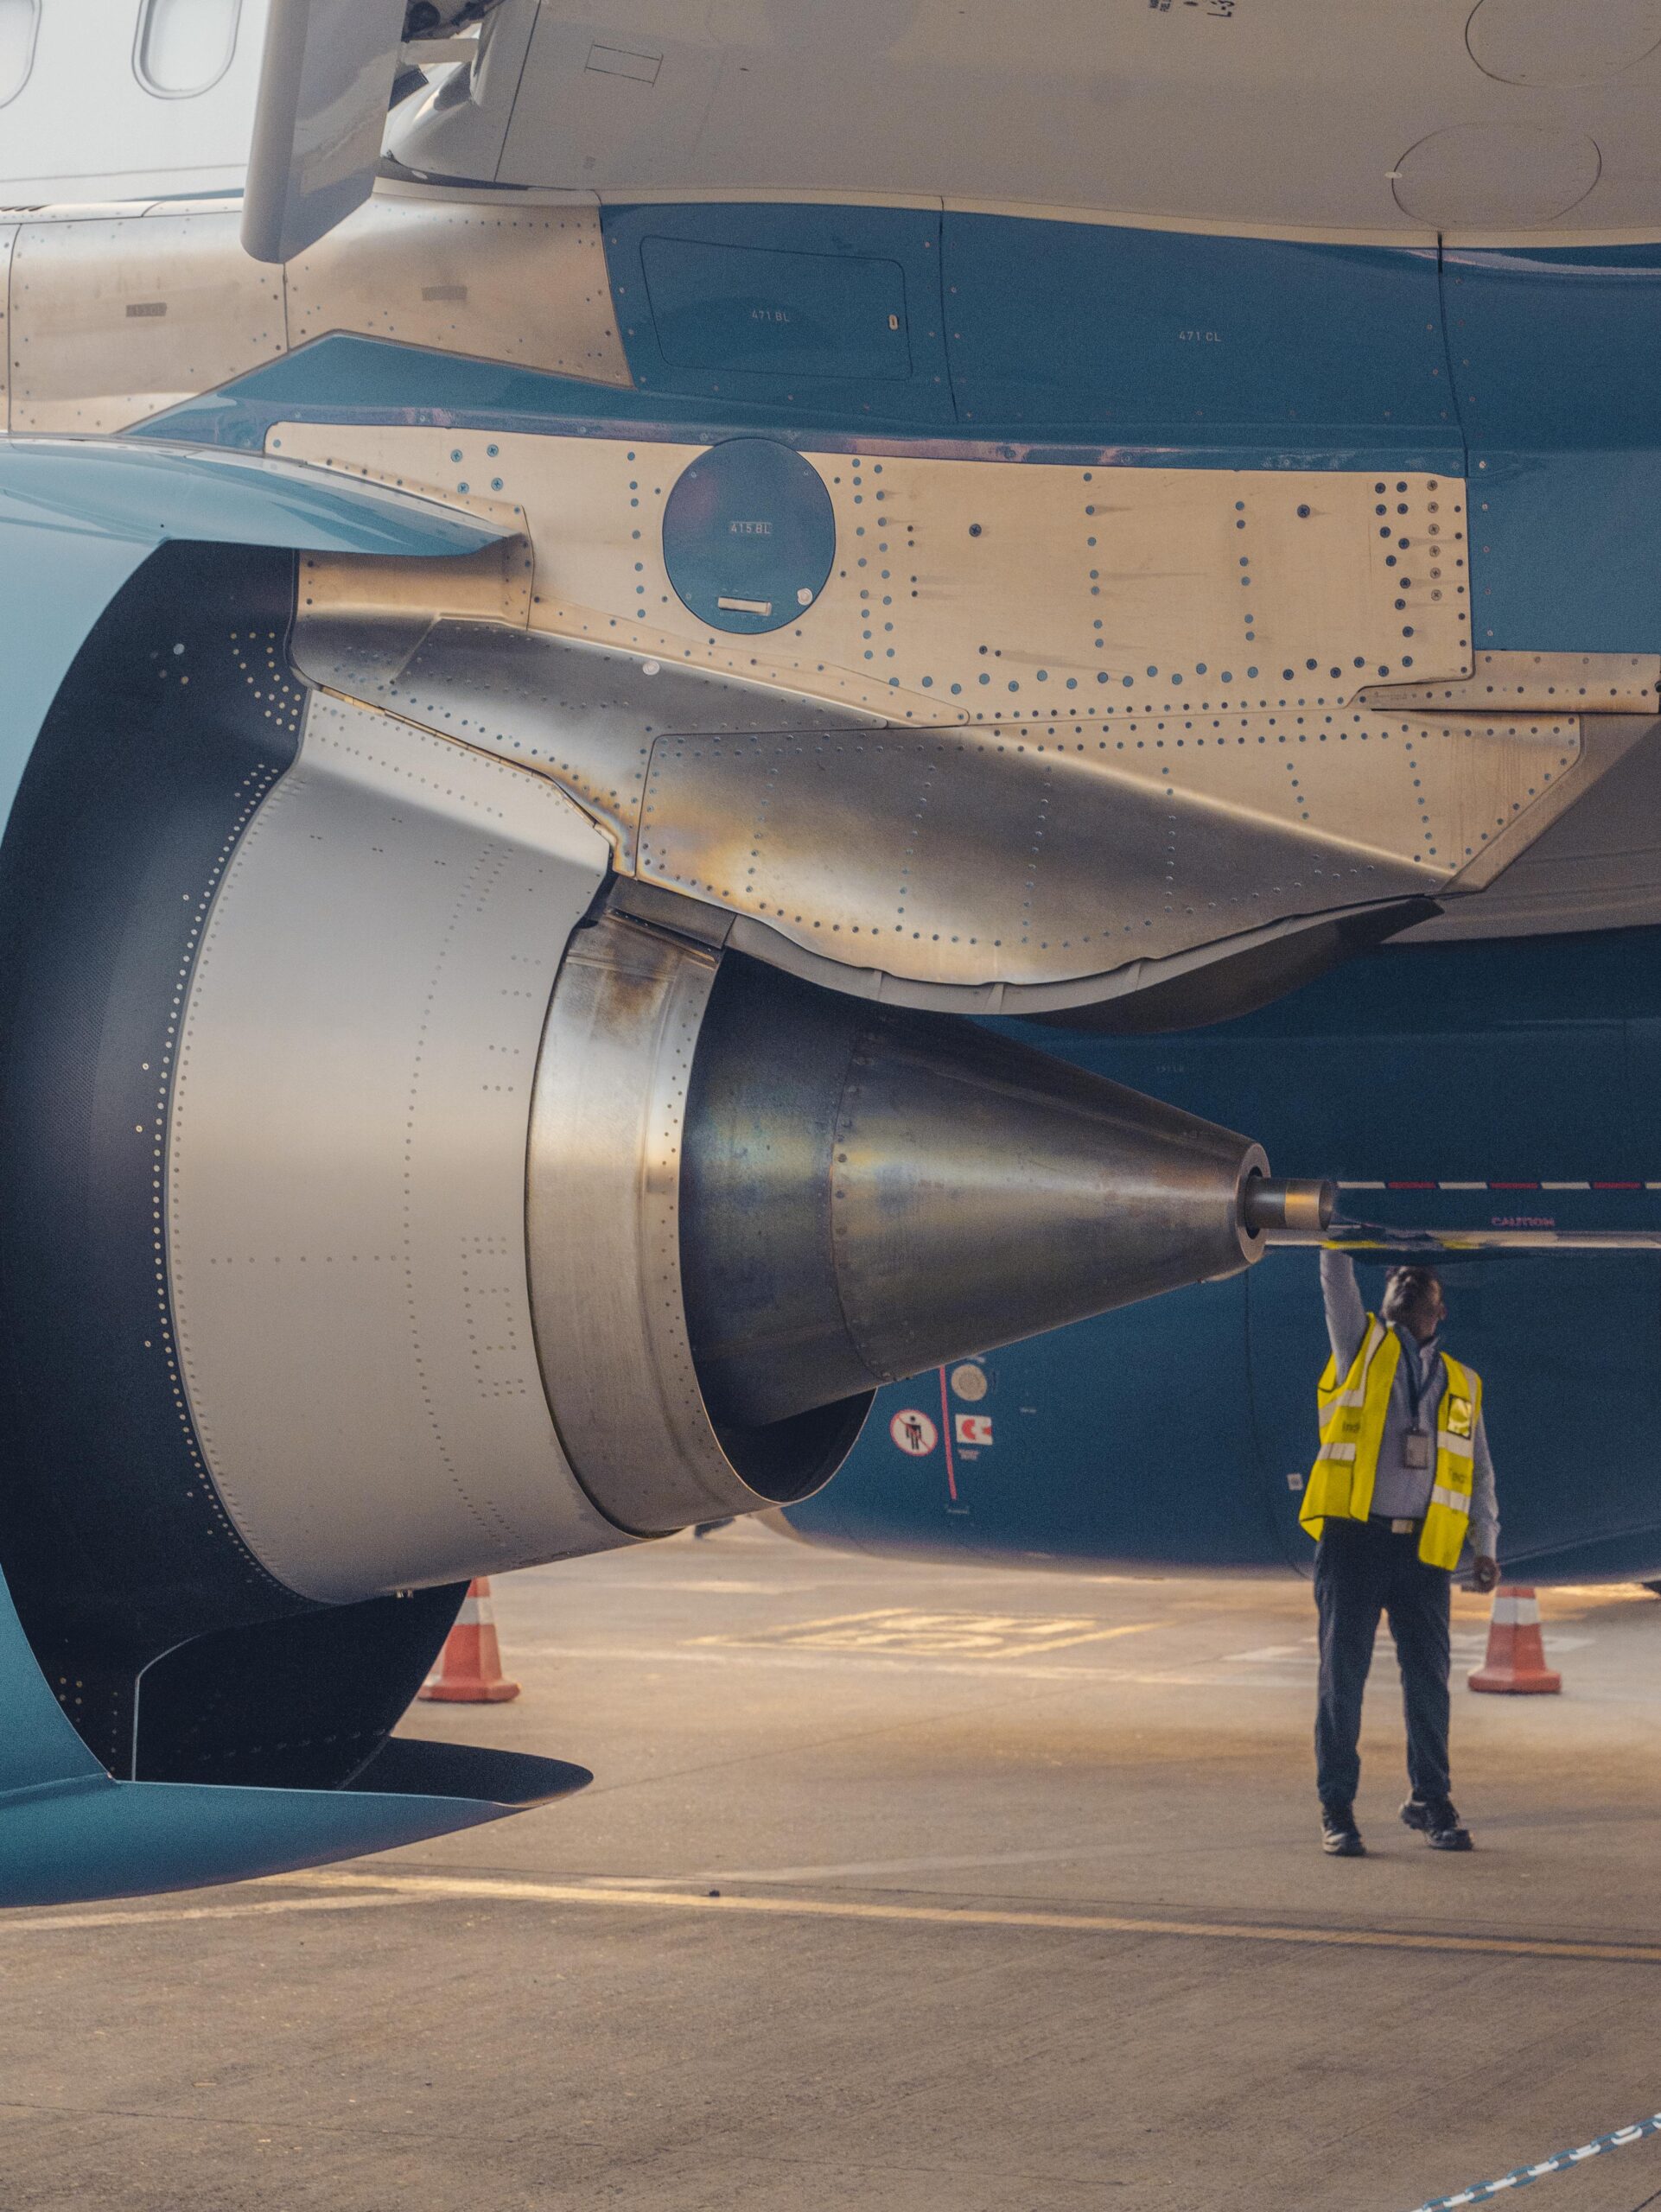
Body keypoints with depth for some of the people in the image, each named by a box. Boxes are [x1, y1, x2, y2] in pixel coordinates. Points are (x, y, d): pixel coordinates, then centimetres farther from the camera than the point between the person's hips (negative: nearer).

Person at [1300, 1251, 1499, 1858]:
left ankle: (1431, 1799, 17)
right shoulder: (1362, 1347, 10)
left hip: (1424, 1551, 2)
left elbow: (1478, 1472, 17)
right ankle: (1337, 1807, 6)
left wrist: (1486, 1547, 8)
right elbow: (1337, 1281, -1)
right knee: (1342, 1675, 0)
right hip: (1353, 1540, -2)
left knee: (1429, 1678, 4)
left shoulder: (1463, 1384, 16)